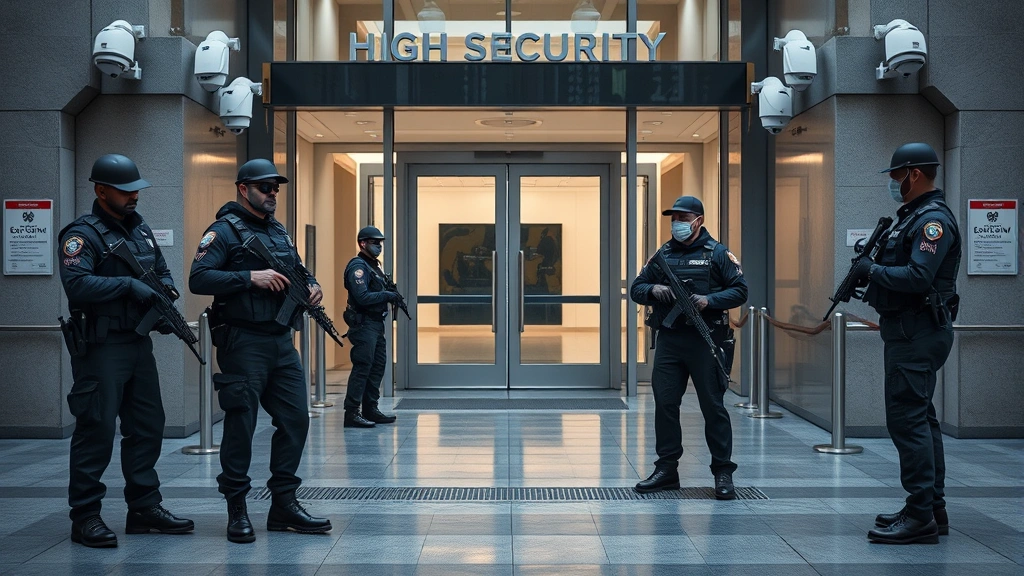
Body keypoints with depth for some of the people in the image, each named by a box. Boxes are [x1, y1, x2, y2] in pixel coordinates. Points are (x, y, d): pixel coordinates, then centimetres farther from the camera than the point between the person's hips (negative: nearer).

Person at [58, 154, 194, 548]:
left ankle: (144, 507, 22)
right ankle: (85, 517, 5)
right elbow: (77, 284, -26)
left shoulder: (140, 228, 14)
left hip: (139, 342, 8)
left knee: (148, 426, 11)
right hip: (101, 347, -8)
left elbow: (162, 270, 24)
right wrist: (129, 285, -24)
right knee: (97, 429, -4)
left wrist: (165, 289, 2)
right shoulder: (82, 234, -10)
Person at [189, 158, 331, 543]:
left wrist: (312, 285, 5)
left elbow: (299, 270, 28)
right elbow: (198, 279, -16)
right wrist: (250, 276, -23)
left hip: (282, 342, 8)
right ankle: (237, 509, 10)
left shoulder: (280, 232, 18)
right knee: (241, 425, -2)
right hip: (243, 342, -7)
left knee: (295, 419, 7)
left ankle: (284, 504, 17)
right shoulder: (225, 230, -5)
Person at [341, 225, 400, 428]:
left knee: (378, 367, 13)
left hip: (376, 324, 10)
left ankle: (370, 409, 20)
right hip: (364, 325, -10)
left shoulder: (374, 265, 18)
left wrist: (392, 294, 6)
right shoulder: (358, 267, -13)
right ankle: (351, 413, -8)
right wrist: (387, 295, -15)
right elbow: (363, 297, -23)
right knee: (362, 368, -10)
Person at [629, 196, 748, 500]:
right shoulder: (662, 255, 13)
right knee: (664, 403, 4)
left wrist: (709, 300, -18)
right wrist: (653, 290, -8)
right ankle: (667, 469, 15)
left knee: (713, 406, 0)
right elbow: (636, 288, 14)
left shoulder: (718, 254, 2)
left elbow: (739, 290, -3)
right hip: (668, 341, 4)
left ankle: (723, 472, 9)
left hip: (705, 341, -4)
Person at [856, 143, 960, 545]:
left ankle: (920, 516, -8)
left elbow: (918, 277, -26)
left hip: (918, 334, -11)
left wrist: (873, 270, -14)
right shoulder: (912, 216, 18)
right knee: (919, 418, 13)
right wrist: (871, 273, 4)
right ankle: (933, 509, 21)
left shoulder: (933, 219, -14)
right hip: (908, 330, 11)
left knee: (907, 419, -11)